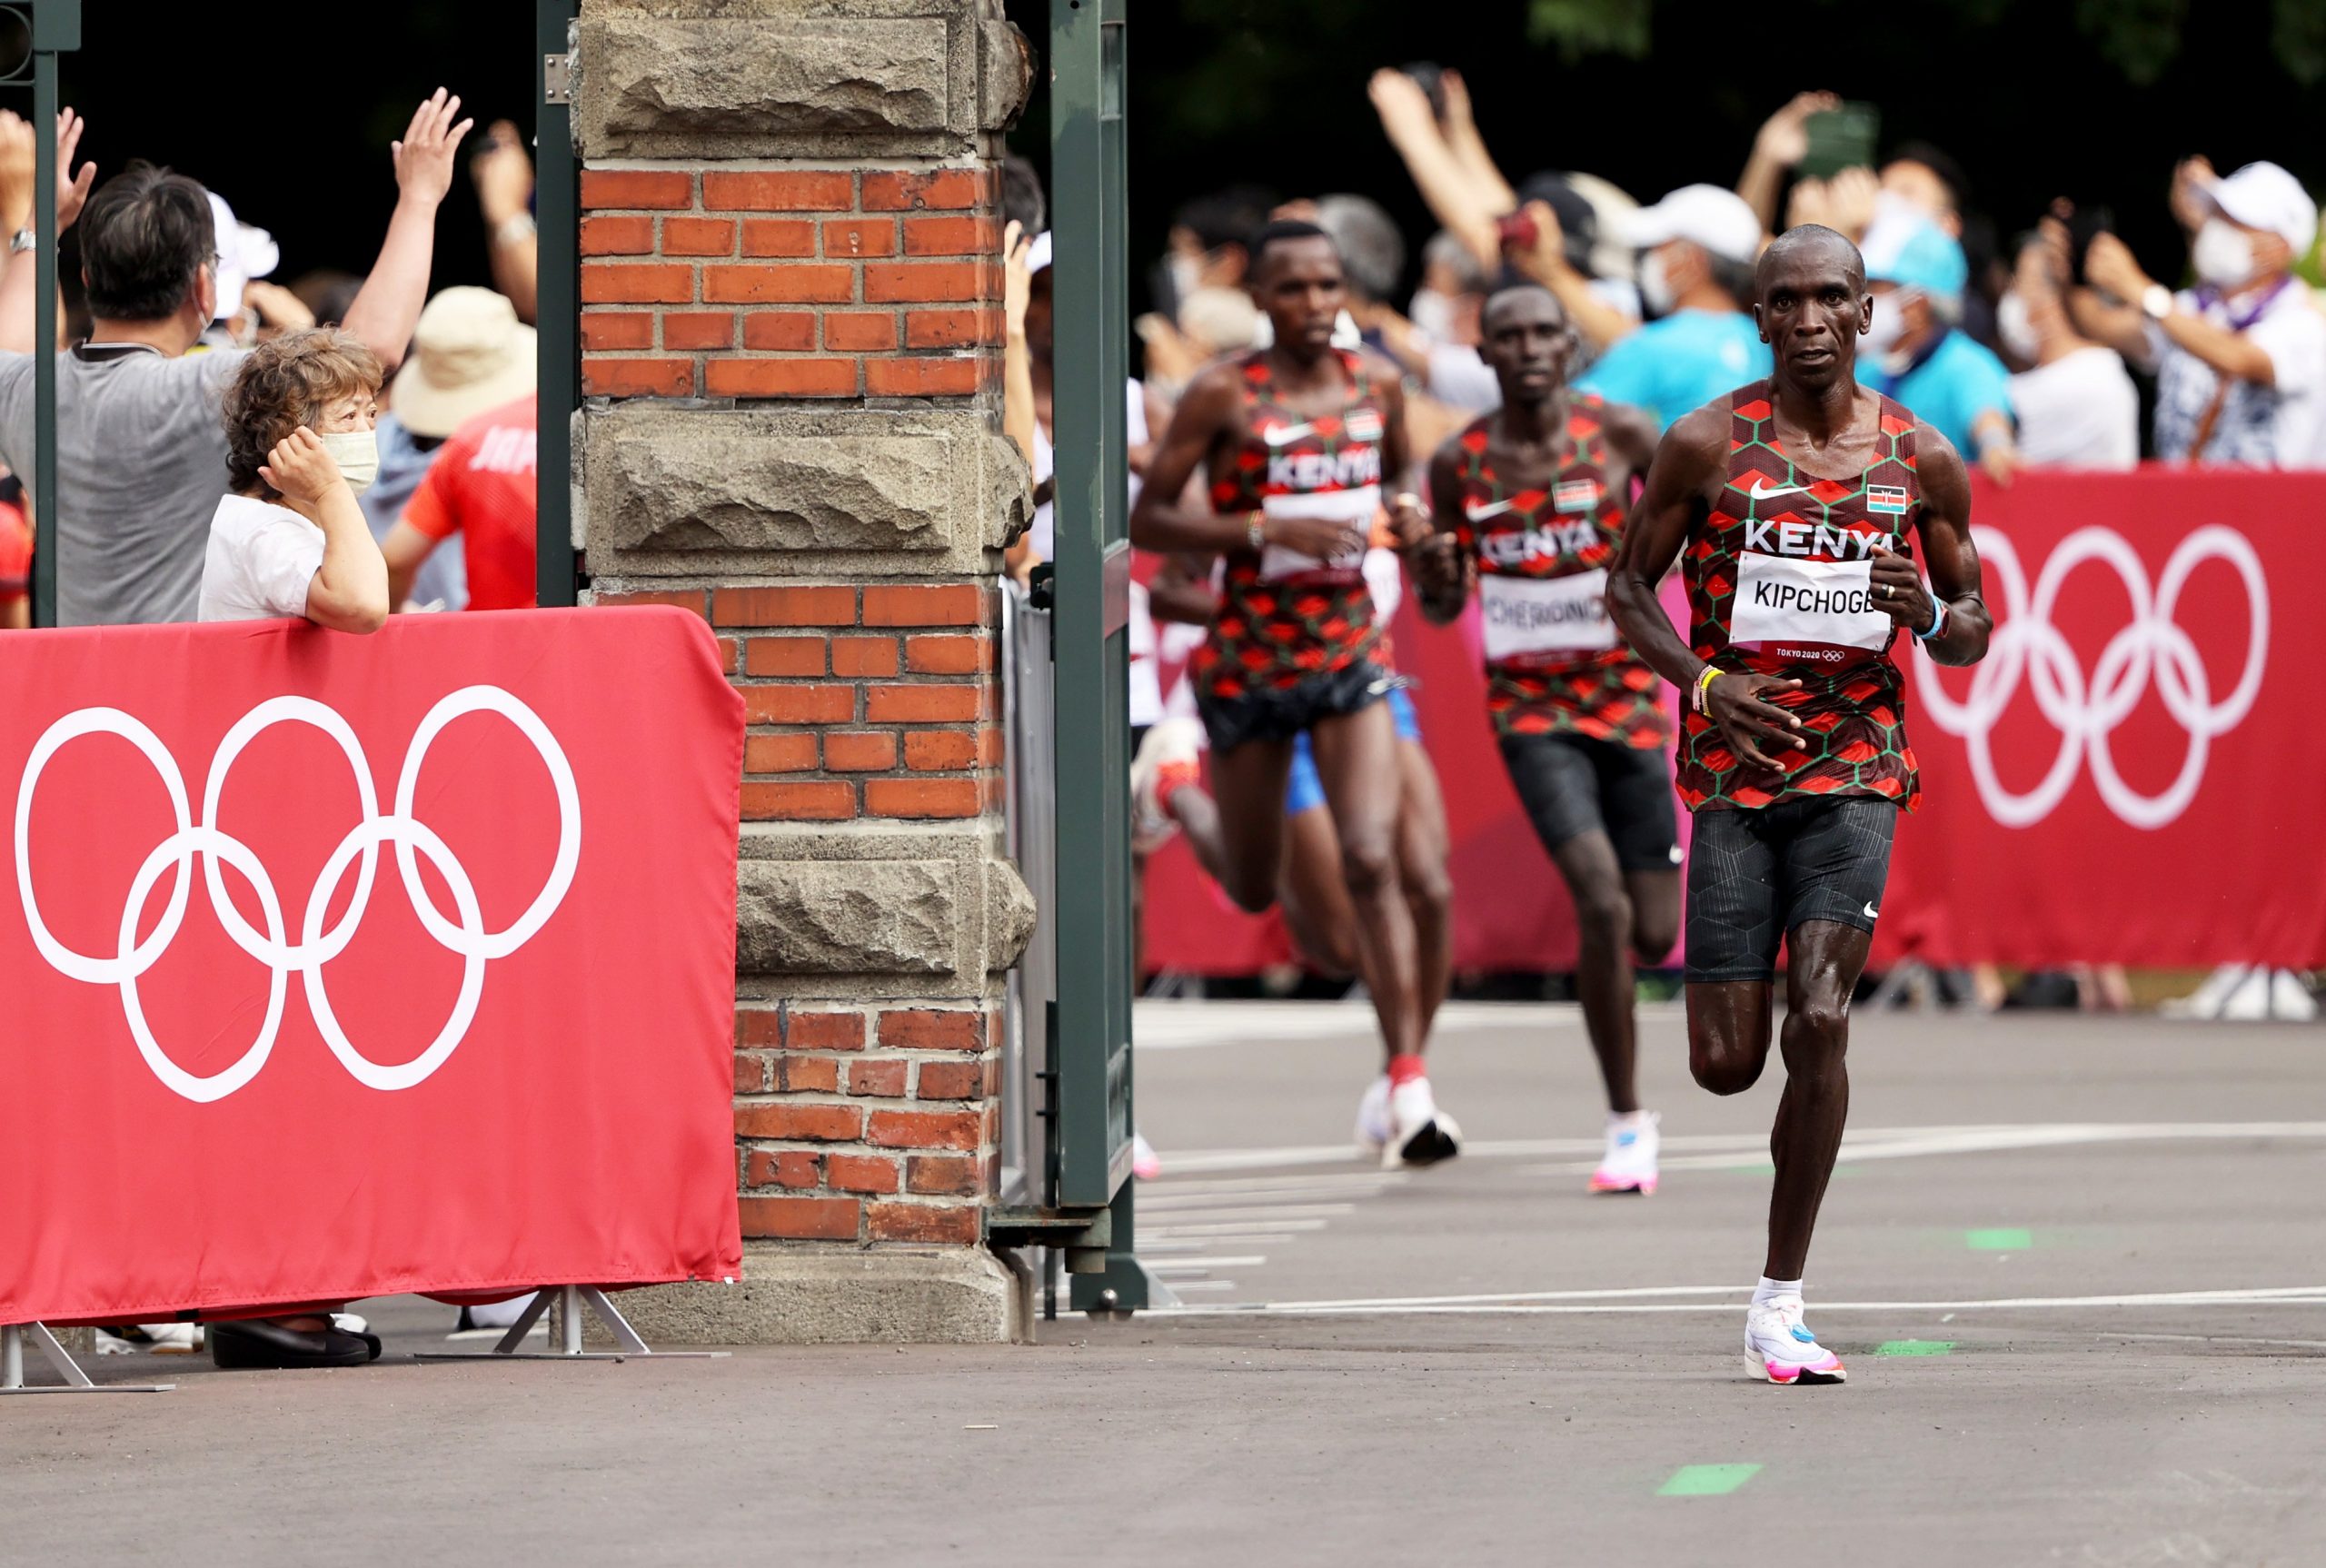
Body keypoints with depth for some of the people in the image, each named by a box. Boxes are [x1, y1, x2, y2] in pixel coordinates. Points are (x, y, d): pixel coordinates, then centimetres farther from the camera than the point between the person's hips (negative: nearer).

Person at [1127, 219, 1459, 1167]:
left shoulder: (1376, 387, 2)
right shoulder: (1224, 396, -11)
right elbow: (1147, 522, -11)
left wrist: (1407, 515, -2)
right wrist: (1270, 528, -23)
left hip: (1350, 652, 2)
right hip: (1250, 658, -2)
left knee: (1371, 860, -14)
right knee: (1253, 890, 14)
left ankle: (1408, 1086, -17)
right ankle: (1177, 788, 50)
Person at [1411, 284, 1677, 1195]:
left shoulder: (1621, 436, -4)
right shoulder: (1460, 465, -1)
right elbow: (1442, 609, 9)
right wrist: (1436, 574, -13)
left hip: (1626, 698, 1)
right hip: (1530, 706, -1)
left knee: (1653, 934, 1)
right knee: (1601, 903, -20)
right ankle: (1626, 1123, -9)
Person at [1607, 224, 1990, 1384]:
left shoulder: (1921, 460, 3)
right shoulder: (1706, 445, -2)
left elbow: (1974, 631, 12)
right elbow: (1628, 588, 6)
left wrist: (1929, 615, -12)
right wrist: (1704, 683, -11)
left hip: (1856, 769, 0)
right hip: (1736, 764, 0)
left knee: (1819, 1023, -17)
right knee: (1725, 1065, -1)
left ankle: (1779, 1305, -9)